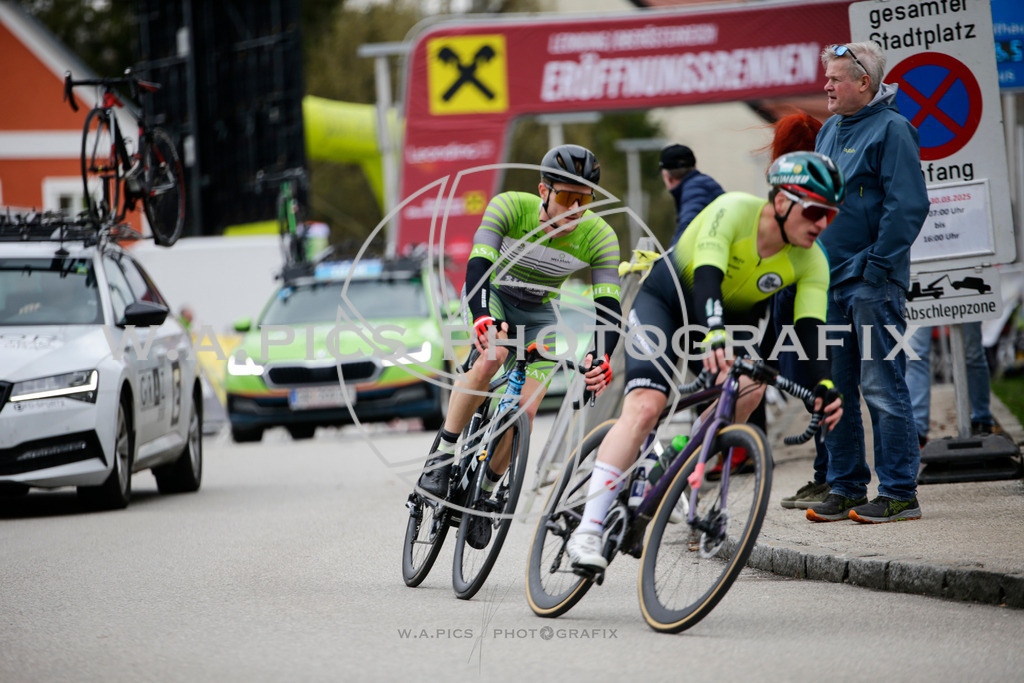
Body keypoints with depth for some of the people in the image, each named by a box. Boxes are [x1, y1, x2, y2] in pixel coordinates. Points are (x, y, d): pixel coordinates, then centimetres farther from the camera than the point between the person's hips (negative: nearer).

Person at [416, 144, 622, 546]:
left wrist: (601, 357, -48)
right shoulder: (510, 207, -30)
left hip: (539, 314, 2)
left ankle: (485, 490, 12)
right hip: (493, 297, -2)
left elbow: (608, 306, -29)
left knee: (524, 413, -12)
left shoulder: (600, 237, -25)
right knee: (491, 357, -34)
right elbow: (477, 267, -40)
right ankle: (443, 454, -20)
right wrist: (482, 320, -58)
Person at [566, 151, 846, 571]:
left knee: (751, 383, -28)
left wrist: (824, 386, -43)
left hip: (731, 319, 5)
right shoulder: (733, 210, -28)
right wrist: (714, 338, -57)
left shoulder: (810, 263, -15)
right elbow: (706, 277, -40)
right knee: (646, 406, -25)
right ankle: (587, 532, -29)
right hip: (666, 299, -5)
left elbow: (810, 327, -25)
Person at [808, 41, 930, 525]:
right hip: (828, 282, 8)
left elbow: (908, 205, -15)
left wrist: (876, 266, -17)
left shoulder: (891, 130, -9)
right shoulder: (830, 131, 16)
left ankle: (900, 493, -4)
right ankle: (845, 489, 16)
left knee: (881, 385, -8)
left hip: (872, 284, -8)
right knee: (835, 389, 9)